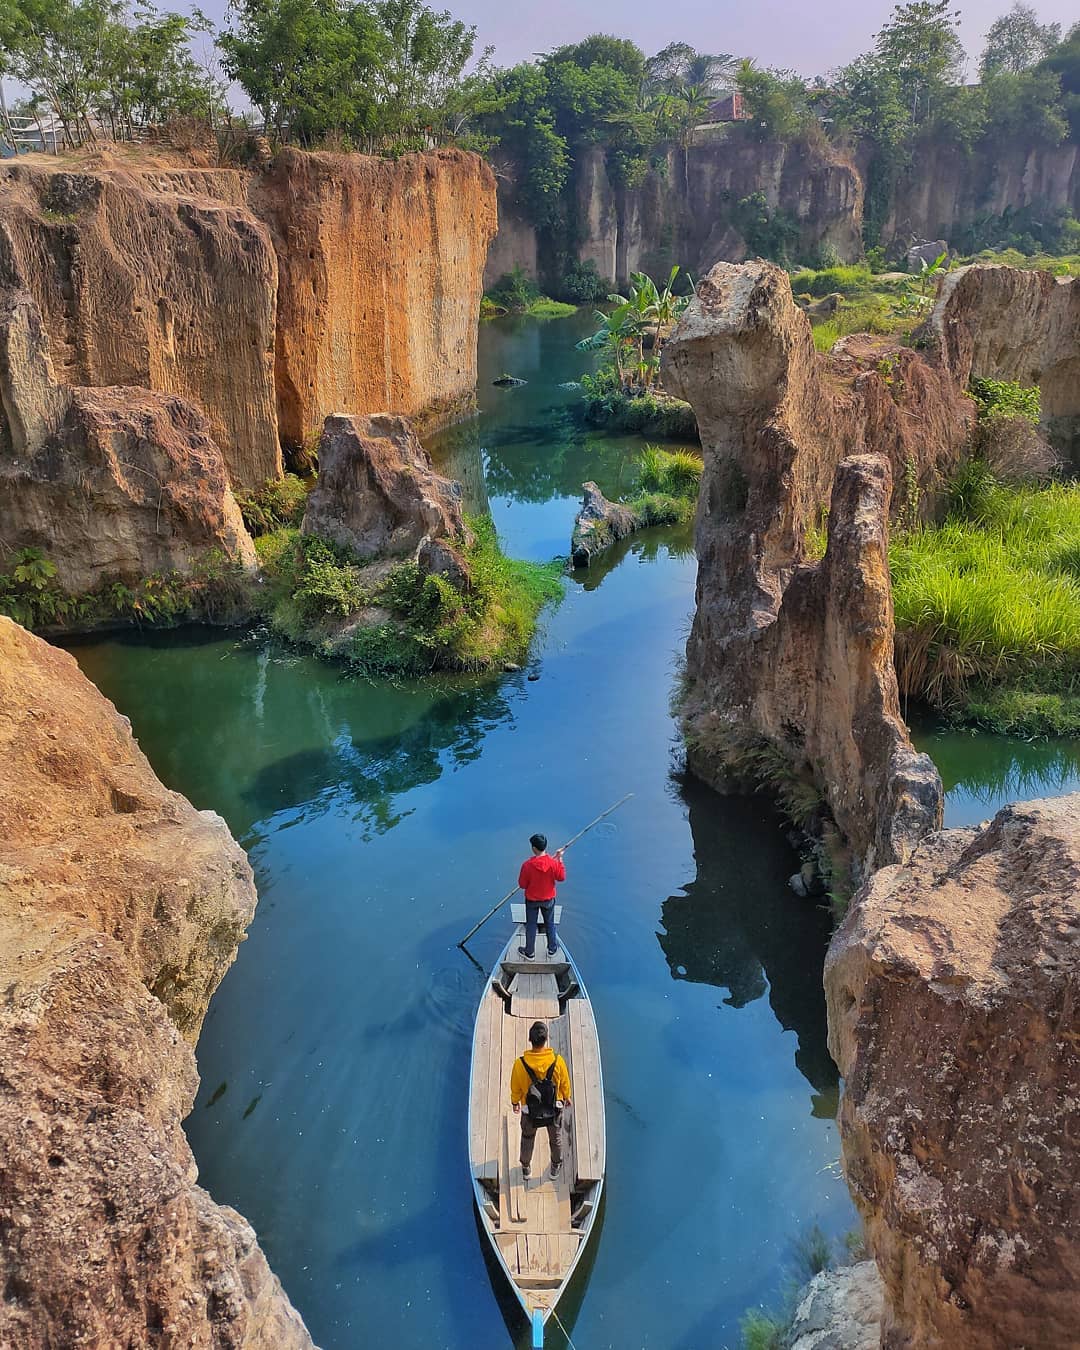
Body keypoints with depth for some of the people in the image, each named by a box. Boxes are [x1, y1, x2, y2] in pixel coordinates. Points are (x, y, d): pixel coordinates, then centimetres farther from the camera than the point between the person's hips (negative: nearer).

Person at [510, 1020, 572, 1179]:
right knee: (555, 1138, 28)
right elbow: (565, 1083, -10)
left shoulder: (520, 1064, -29)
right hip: (554, 1110, 0)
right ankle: (556, 1167, 50)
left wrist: (515, 1103, 11)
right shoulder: (558, 1061, -29)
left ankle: (526, 1168, 49)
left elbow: (515, 1088, -10)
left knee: (527, 1138, 29)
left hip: (530, 1111, 0)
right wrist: (567, 1097, 12)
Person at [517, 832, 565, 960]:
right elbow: (561, 877, -6)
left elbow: (522, 884, -15)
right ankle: (552, 949, 38)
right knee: (550, 924, 22)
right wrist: (560, 859, -4)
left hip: (532, 900, -1)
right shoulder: (554, 863, -23)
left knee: (531, 926, 16)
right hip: (548, 899, 2)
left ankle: (529, 953, 29)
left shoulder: (527, 865, -26)